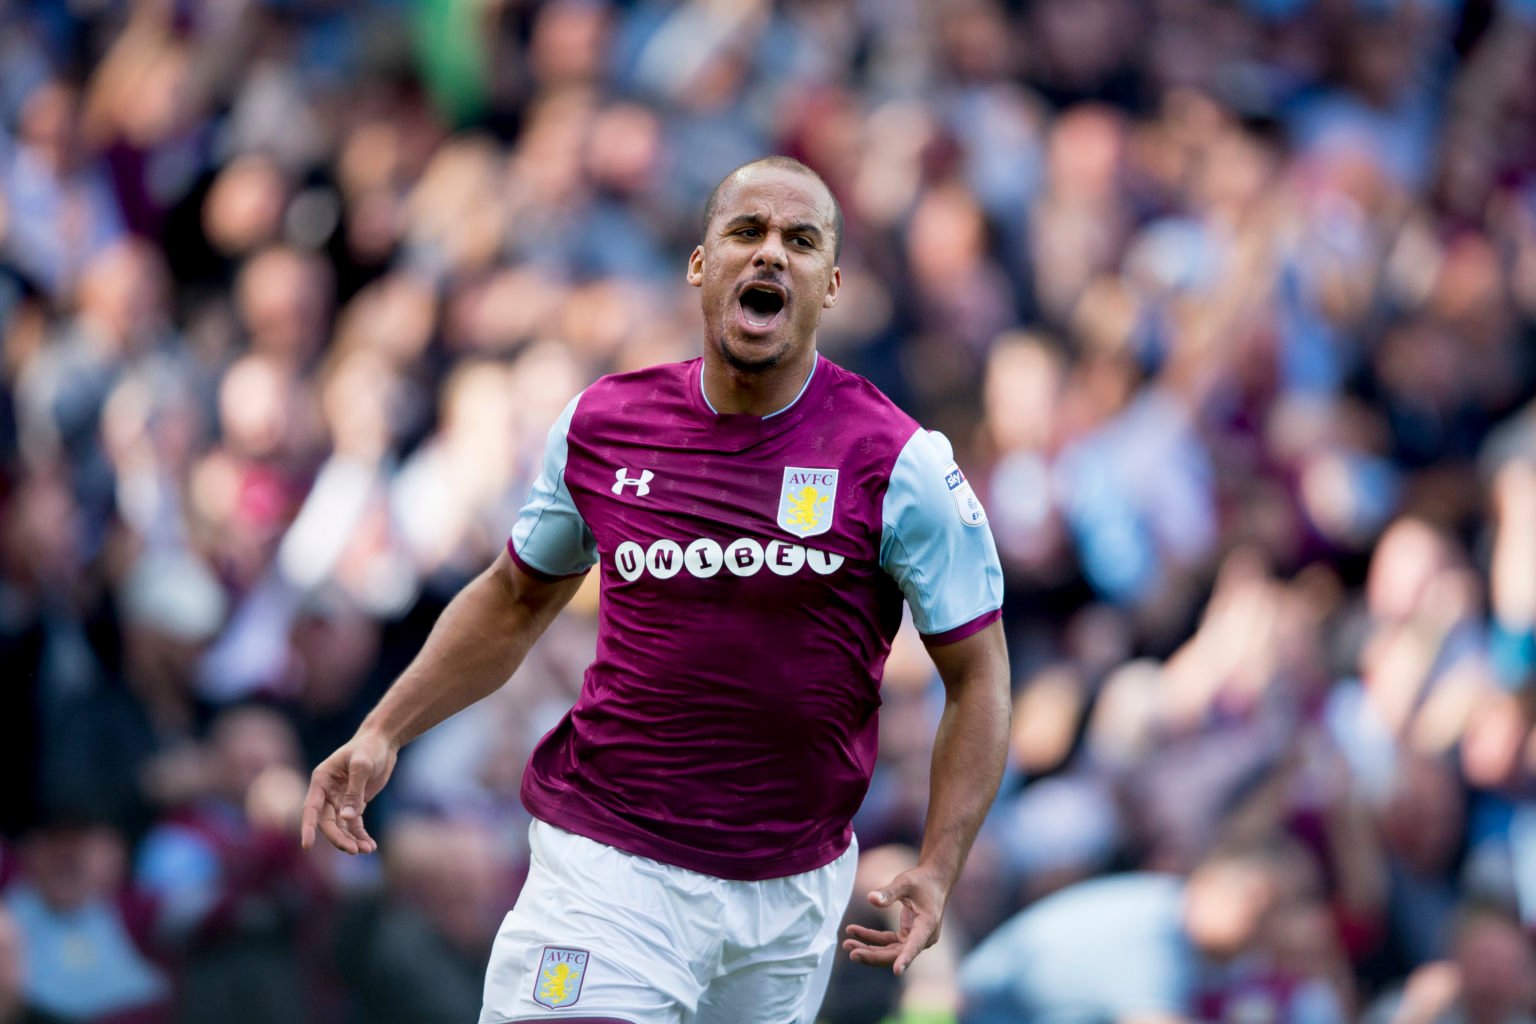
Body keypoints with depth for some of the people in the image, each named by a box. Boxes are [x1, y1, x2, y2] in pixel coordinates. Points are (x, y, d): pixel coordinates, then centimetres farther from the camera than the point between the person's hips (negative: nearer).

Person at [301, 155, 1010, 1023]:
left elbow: (978, 672, -1)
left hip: (794, 889, 0)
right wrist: (385, 733, 9)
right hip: (605, 862, 0)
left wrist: (938, 871, -10)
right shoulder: (602, 426, 1)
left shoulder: (900, 465, -7)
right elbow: (515, 600, 18)